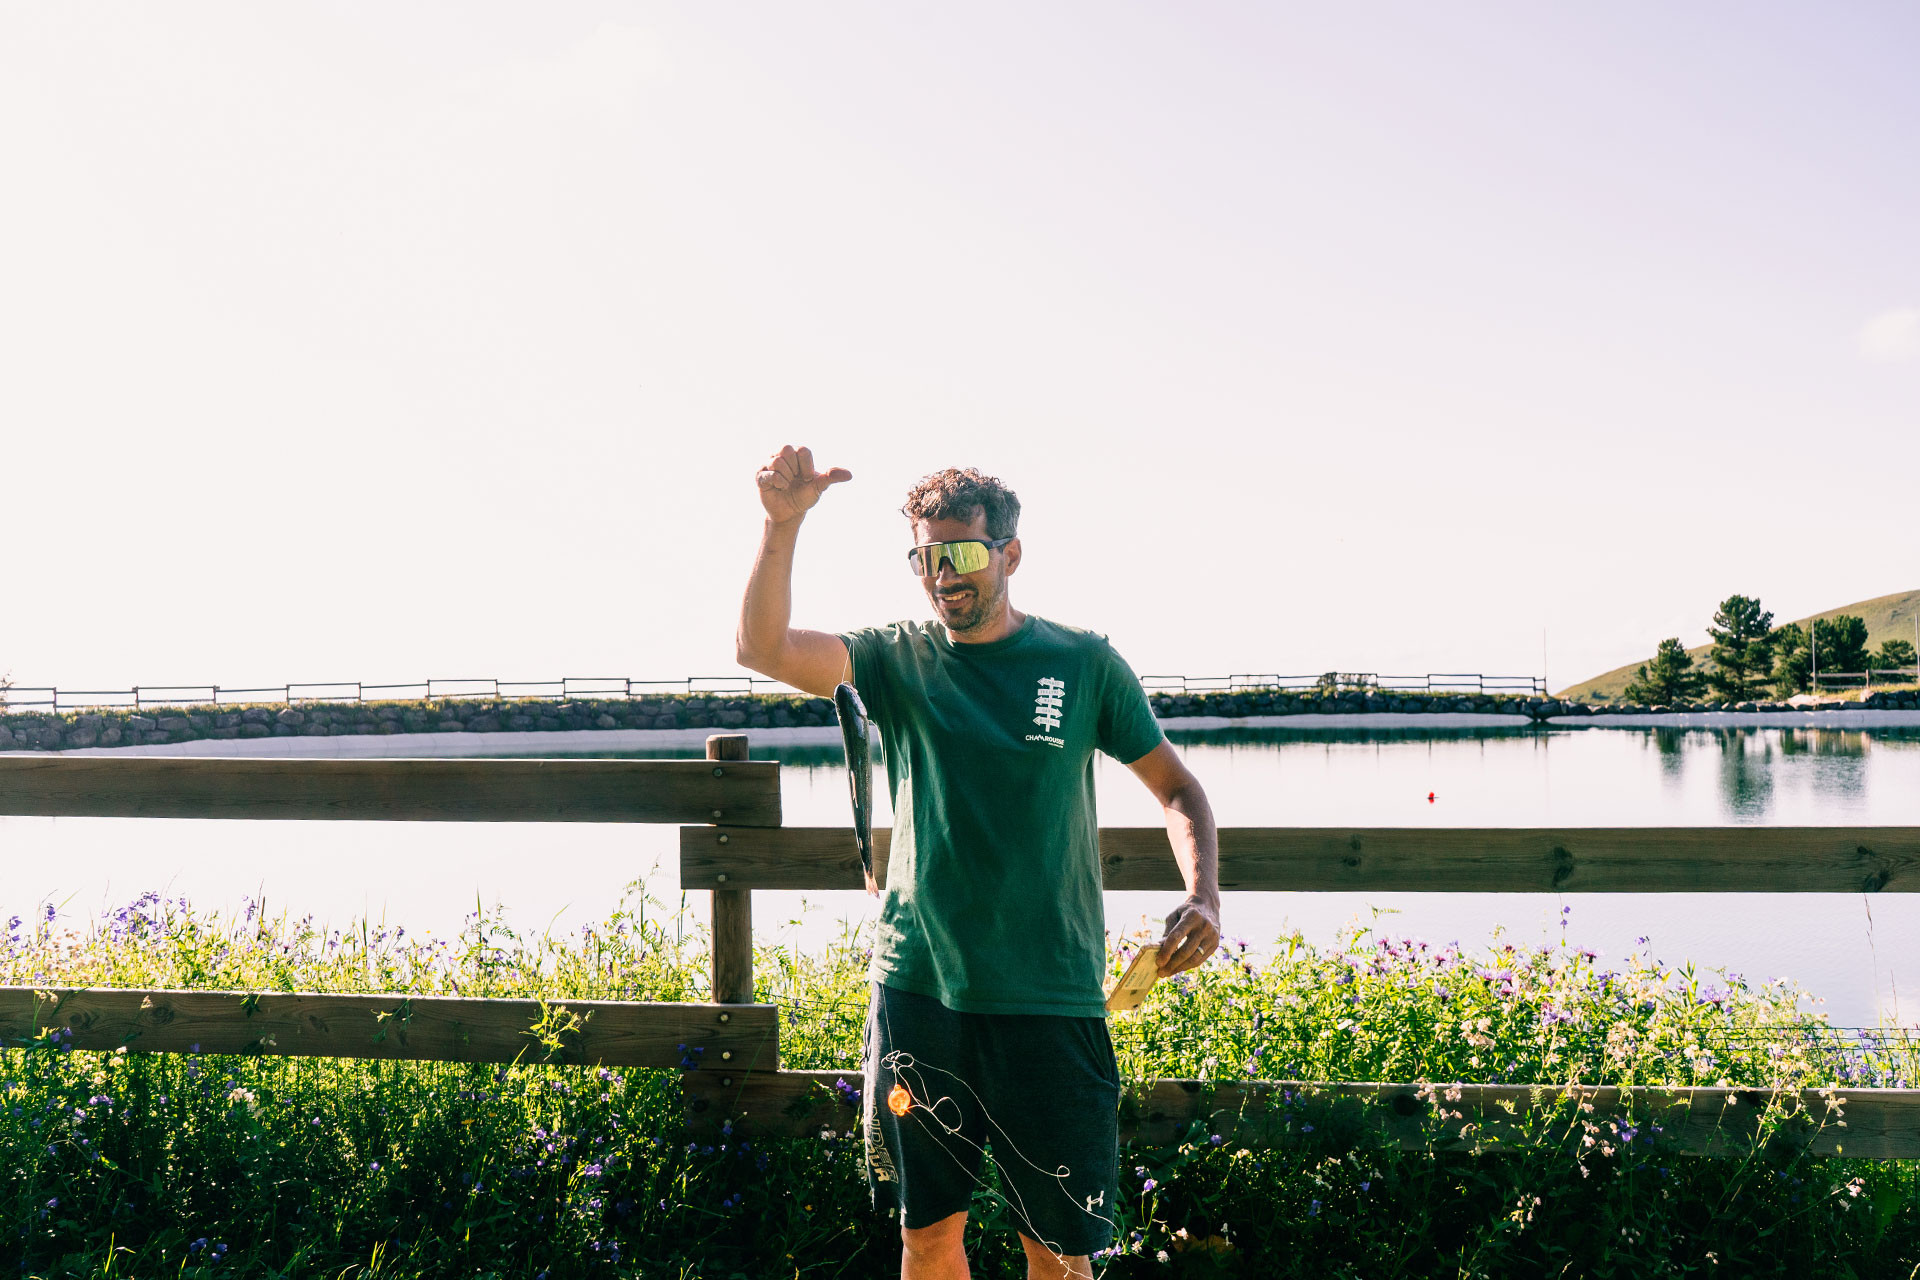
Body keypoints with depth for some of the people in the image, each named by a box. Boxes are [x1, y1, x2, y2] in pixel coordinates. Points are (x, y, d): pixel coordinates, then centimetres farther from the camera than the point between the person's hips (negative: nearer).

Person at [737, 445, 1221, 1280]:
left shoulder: (1083, 664, 2)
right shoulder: (900, 662, 4)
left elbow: (1177, 788, 9)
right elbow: (762, 648, -10)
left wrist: (1203, 897, -7)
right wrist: (783, 524, -23)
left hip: (1049, 999, -1)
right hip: (917, 987, 2)